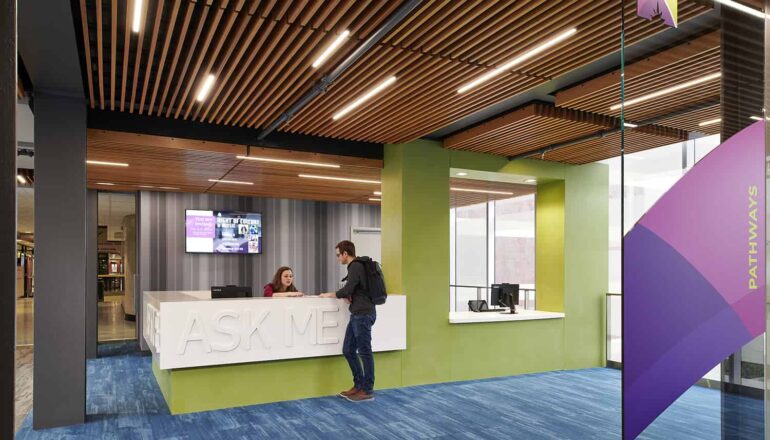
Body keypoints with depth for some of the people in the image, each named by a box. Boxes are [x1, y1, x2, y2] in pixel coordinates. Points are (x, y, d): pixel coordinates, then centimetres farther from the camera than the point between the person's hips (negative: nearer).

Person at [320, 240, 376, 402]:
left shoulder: (356, 267, -12)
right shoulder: (356, 267, 18)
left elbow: (347, 290, -17)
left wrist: (329, 295, -2)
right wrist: (348, 296, 4)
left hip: (363, 314, -10)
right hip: (357, 314, 10)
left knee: (364, 351, -2)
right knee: (348, 350, 12)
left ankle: (368, 390, 7)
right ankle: (359, 385, 21)